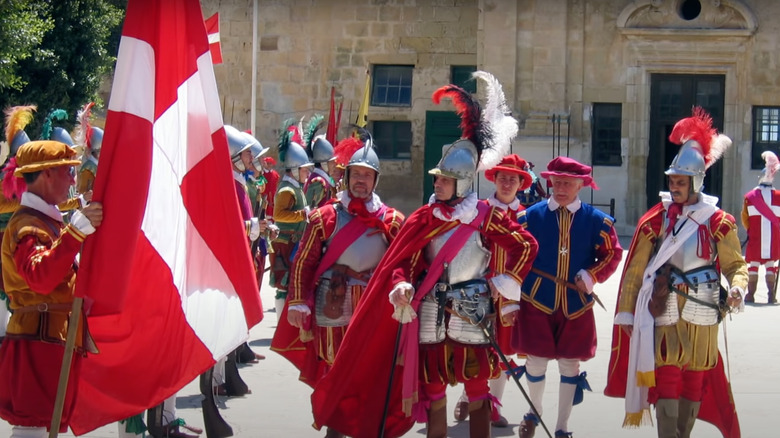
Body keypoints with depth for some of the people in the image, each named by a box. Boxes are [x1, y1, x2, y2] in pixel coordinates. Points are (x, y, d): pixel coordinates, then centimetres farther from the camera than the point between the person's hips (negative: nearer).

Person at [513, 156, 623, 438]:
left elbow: (613, 254, 5)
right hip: (537, 301, -1)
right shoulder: (531, 216, -1)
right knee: (536, 362, 3)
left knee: (570, 364, 6)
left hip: (576, 305, 1)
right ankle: (534, 411, 32)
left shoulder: (595, 220, 0)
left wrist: (591, 276, -11)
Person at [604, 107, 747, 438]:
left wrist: (737, 288, -18)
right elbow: (635, 268, 4)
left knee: (694, 384, 9)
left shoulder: (718, 222, 0)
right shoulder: (656, 220, 2)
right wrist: (626, 312, 2)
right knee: (667, 382, -8)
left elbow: (735, 264, 4)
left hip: (701, 318, 1)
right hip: (663, 314, -1)